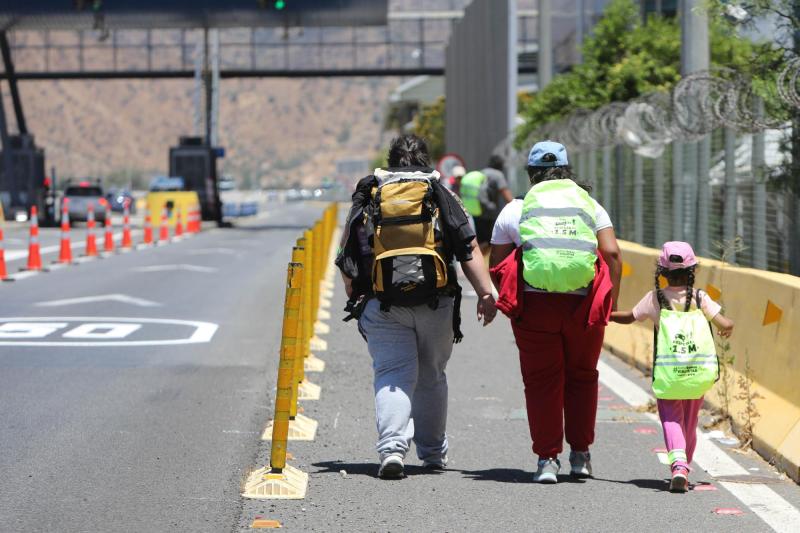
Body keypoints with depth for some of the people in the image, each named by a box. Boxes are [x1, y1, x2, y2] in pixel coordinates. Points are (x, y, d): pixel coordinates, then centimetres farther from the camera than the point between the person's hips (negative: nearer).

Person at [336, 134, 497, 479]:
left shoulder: (366, 199, 11)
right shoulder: (442, 197, 9)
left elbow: (347, 258, 9)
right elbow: (469, 251, 0)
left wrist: (354, 297, 18)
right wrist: (485, 293, -2)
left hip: (382, 304, 0)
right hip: (436, 302, 1)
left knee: (392, 374, -3)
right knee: (431, 377, 14)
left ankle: (392, 447, -23)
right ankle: (433, 453, 24)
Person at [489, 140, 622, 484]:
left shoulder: (515, 210, 9)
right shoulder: (590, 206, 12)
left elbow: (496, 267, 8)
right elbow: (612, 253, -1)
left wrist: (507, 300, 22)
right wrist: (611, 302, 5)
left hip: (535, 302, -1)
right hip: (585, 306, 2)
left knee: (542, 380, 7)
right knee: (582, 376, 18)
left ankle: (547, 458, 2)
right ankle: (580, 455, 21)